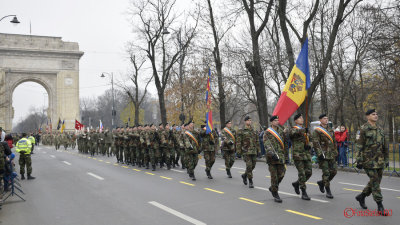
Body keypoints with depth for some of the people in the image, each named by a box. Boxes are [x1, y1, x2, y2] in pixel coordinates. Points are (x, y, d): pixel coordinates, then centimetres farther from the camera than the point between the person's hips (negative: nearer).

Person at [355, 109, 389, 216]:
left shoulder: (380, 130, 14)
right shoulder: (363, 129, -7)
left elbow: (384, 146, 20)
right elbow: (359, 146, -11)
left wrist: (386, 159, 17)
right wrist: (359, 160, -15)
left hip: (380, 161, 7)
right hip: (369, 161, -7)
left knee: (375, 182, 11)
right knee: (375, 182, -7)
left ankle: (361, 196, 30)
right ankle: (380, 206, 0)